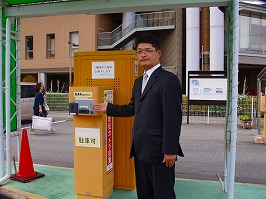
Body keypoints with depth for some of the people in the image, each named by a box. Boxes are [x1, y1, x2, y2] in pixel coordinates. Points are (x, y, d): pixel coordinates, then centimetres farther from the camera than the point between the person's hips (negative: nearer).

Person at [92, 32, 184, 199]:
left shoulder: (168, 80, -13)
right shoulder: (138, 82, 15)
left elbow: (173, 118, -18)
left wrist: (170, 150, -20)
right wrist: (108, 108, 22)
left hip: (159, 150, -8)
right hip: (140, 149, 8)